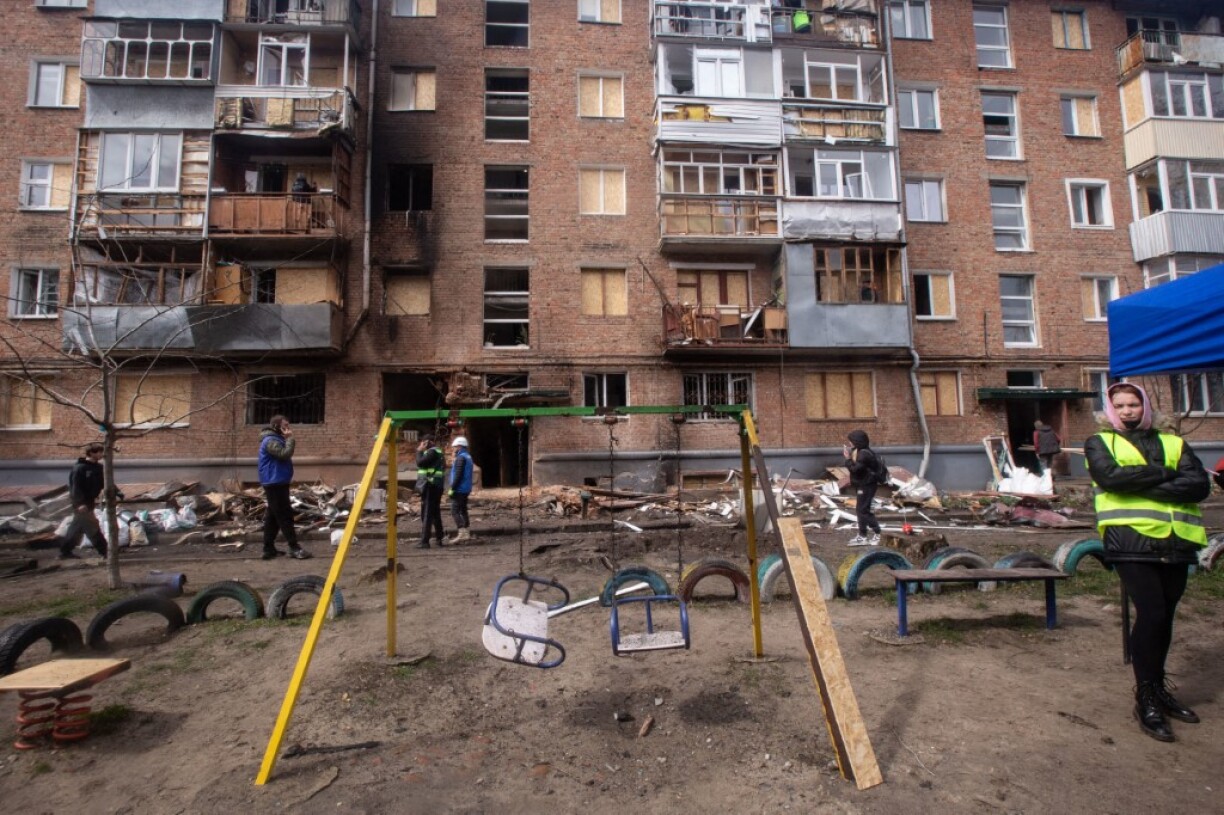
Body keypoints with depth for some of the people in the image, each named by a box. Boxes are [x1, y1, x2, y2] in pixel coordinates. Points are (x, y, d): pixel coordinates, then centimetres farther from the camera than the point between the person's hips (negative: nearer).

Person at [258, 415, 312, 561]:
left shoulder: (275, 439, 19)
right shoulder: (270, 441, -14)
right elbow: (285, 454, -24)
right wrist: (290, 439, -16)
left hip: (277, 483, 11)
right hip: (275, 483, -11)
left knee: (273, 516, 11)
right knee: (285, 515, -11)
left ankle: (269, 549, 15)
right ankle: (294, 548, -11)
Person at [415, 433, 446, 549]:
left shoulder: (432, 451, -11)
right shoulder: (436, 451, 20)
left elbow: (420, 462, -18)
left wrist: (419, 451, -7)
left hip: (430, 486, -10)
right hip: (435, 487, 10)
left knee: (427, 514, -9)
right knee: (435, 513, 15)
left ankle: (424, 541, -10)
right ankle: (439, 538, 21)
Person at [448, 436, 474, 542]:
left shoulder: (461, 458, -14)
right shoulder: (468, 457, 16)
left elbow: (458, 475, -21)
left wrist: (452, 488, -19)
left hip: (459, 489, -10)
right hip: (466, 489, 10)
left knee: (455, 511, -8)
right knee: (463, 510, 14)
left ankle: (462, 532, -14)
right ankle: (466, 533, 16)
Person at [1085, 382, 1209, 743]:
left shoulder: (1174, 443, 15)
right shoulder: (1099, 443, 7)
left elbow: (1199, 485, -1)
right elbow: (1110, 476, -13)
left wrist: (1140, 485, -12)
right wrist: (1165, 473, -7)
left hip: (1175, 543, 4)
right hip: (1131, 542, -4)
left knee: (1164, 616, 12)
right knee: (1151, 613, -10)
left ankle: (1158, 688, 29)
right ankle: (1145, 699, 2)